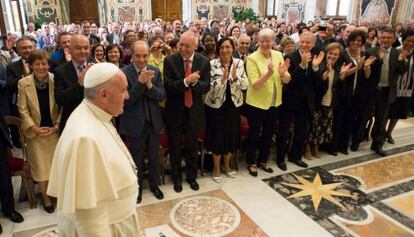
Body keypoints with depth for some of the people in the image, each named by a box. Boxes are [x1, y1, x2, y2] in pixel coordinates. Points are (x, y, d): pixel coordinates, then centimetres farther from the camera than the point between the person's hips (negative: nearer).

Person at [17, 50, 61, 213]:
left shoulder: (56, 80, -9)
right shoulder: (23, 83, -8)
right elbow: (22, 109, -3)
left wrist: (57, 126, -10)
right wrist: (35, 128, -12)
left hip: (55, 130, 0)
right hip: (35, 132, 0)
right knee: (40, 166, 8)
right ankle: (45, 196, 28)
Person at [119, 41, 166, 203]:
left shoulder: (155, 71, -2)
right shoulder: (124, 73, -15)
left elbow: (161, 96, -6)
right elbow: (126, 100, -19)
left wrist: (149, 85, -24)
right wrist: (140, 82, -29)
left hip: (154, 121, 4)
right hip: (135, 123, -3)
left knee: (154, 157, 18)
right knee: (137, 158, 15)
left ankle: (154, 184, 40)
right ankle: (137, 187, 37)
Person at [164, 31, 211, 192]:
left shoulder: (204, 62, -4)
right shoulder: (170, 61, -9)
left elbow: (206, 87, -8)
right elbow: (168, 86, -16)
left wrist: (194, 82, -27)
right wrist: (186, 81, -30)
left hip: (194, 111, 1)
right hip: (175, 111, -1)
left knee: (192, 147, 17)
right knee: (175, 147, 14)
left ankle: (192, 176, 38)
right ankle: (176, 178, 35)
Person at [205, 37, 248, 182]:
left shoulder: (239, 63, 0)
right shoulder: (212, 64, -10)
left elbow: (245, 85, -3)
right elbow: (210, 87, -16)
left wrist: (235, 78, -21)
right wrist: (223, 78, -28)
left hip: (233, 105, 4)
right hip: (216, 105, -3)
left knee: (232, 136, 14)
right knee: (217, 137, 6)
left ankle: (227, 165, 36)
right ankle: (216, 169, 26)